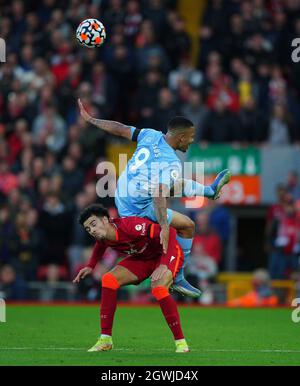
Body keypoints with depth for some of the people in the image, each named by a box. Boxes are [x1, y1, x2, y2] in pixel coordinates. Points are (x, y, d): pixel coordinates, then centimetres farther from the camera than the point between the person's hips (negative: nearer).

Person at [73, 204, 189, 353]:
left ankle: (181, 342, -21)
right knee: (109, 279, -9)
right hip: (142, 258, 7)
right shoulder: (102, 236, -12)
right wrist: (91, 266, 3)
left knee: (158, 288, -33)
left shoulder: (130, 226, -35)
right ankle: (105, 340, -4)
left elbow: (169, 233, -38)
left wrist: (164, 265, -45)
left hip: (167, 253, -7)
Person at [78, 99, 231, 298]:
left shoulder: (151, 135, -6)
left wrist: (90, 119, 12)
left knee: (177, 183, 24)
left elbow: (120, 129, 1)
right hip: (138, 210, -8)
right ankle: (178, 279, 14)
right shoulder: (172, 163, -25)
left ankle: (210, 190, 52)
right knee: (188, 226, 4)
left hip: (121, 196, 8)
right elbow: (159, 193, -38)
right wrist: (164, 227, -45)